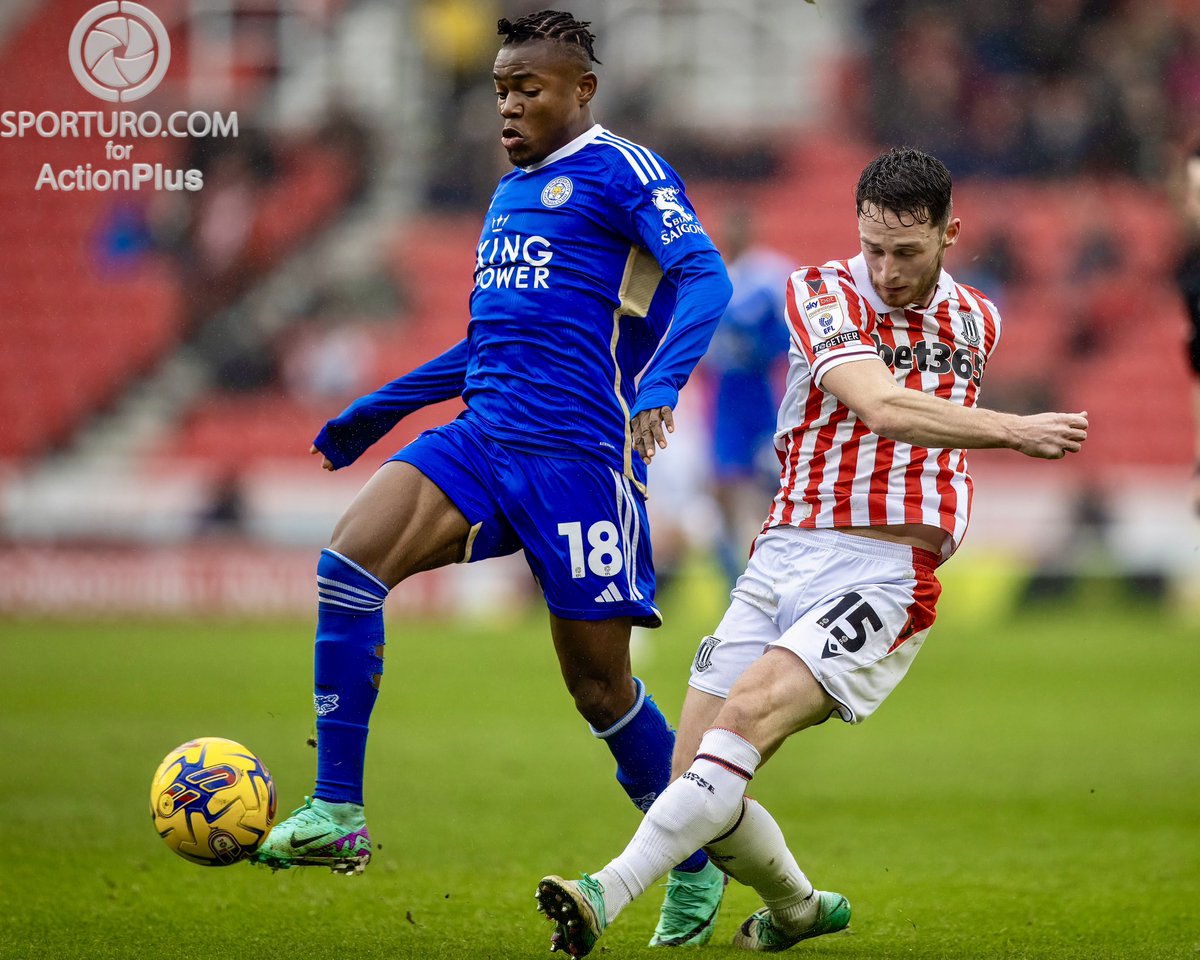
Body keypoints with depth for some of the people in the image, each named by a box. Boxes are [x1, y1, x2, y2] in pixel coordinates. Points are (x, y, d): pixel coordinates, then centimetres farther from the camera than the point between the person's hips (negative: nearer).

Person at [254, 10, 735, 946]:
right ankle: (337, 814, -16)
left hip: (580, 458, -7)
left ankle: (698, 869, 20)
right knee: (348, 560, -17)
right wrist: (381, 408, 33)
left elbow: (705, 278, -16)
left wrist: (662, 382, -34)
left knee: (599, 683, -1)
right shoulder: (510, 191, 22)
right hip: (481, 438, 7)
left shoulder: (623, 173, -3)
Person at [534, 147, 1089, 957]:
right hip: (783, 559, 1)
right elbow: (882, 408, -20)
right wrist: (1014, 431, -22)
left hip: (884, 578, -1)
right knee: (697, 782, -3)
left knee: (748, 711, -27)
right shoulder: (822, 293, -2)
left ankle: (609, 894, -34)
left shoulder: (977, 323, 11)